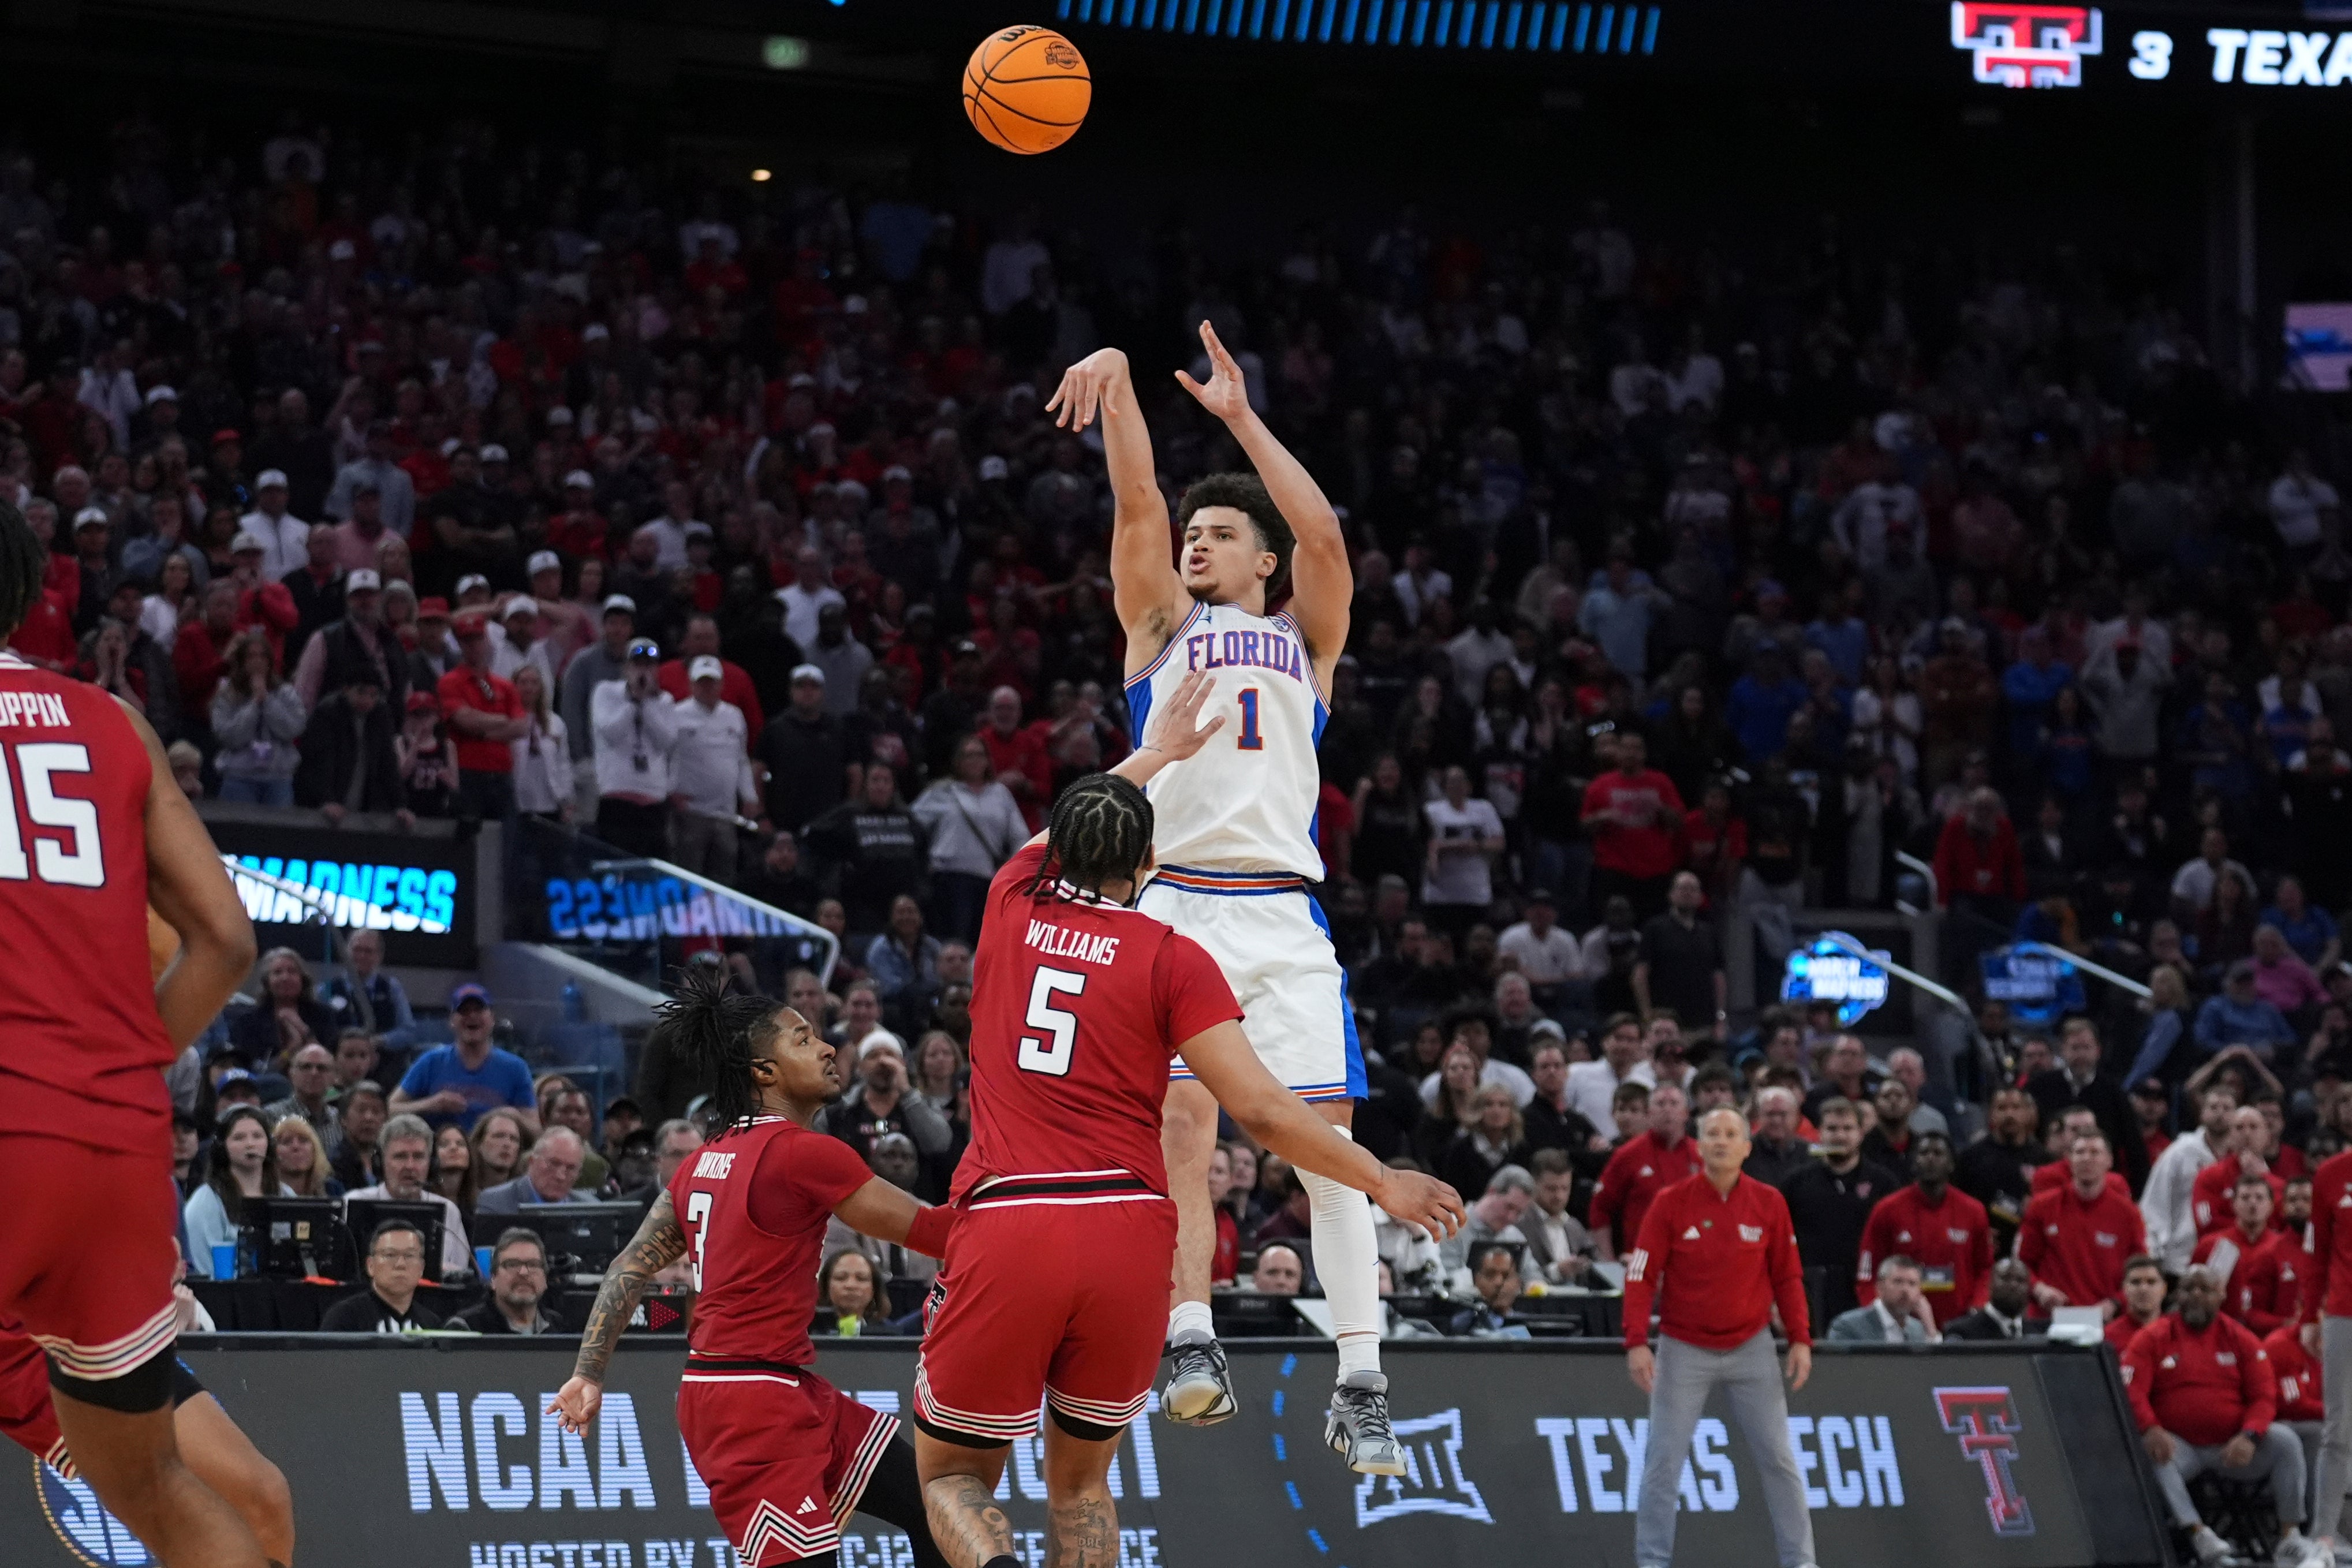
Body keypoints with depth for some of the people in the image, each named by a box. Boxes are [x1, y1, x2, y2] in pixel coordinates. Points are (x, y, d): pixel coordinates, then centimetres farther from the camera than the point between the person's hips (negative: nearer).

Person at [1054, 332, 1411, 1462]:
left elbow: (1325, 538, 2)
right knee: (1181, 1124, -13)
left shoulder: (1306, 639, 20)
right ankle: (1191, 1346, -13)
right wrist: (1117, 389, -11)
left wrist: (1240, 417, -1)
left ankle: (1361, 1386, -7)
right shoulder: (1163, 624, 18)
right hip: (1176, 903, 0)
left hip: (1283, 916, 1)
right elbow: (1138, 509, 4)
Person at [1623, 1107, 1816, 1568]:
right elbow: (1641, 1276, -6)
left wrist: (1800, 1339, -4)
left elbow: (1787, 1277, 5)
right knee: (1663, 1461, -3)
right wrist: (1636, 1342, -16)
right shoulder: (1671, 1202, -5)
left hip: (1751, 1349, 1)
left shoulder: (1769, 1204, 0)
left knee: (1778, 1458, 1)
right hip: (1684, 1351, -1)